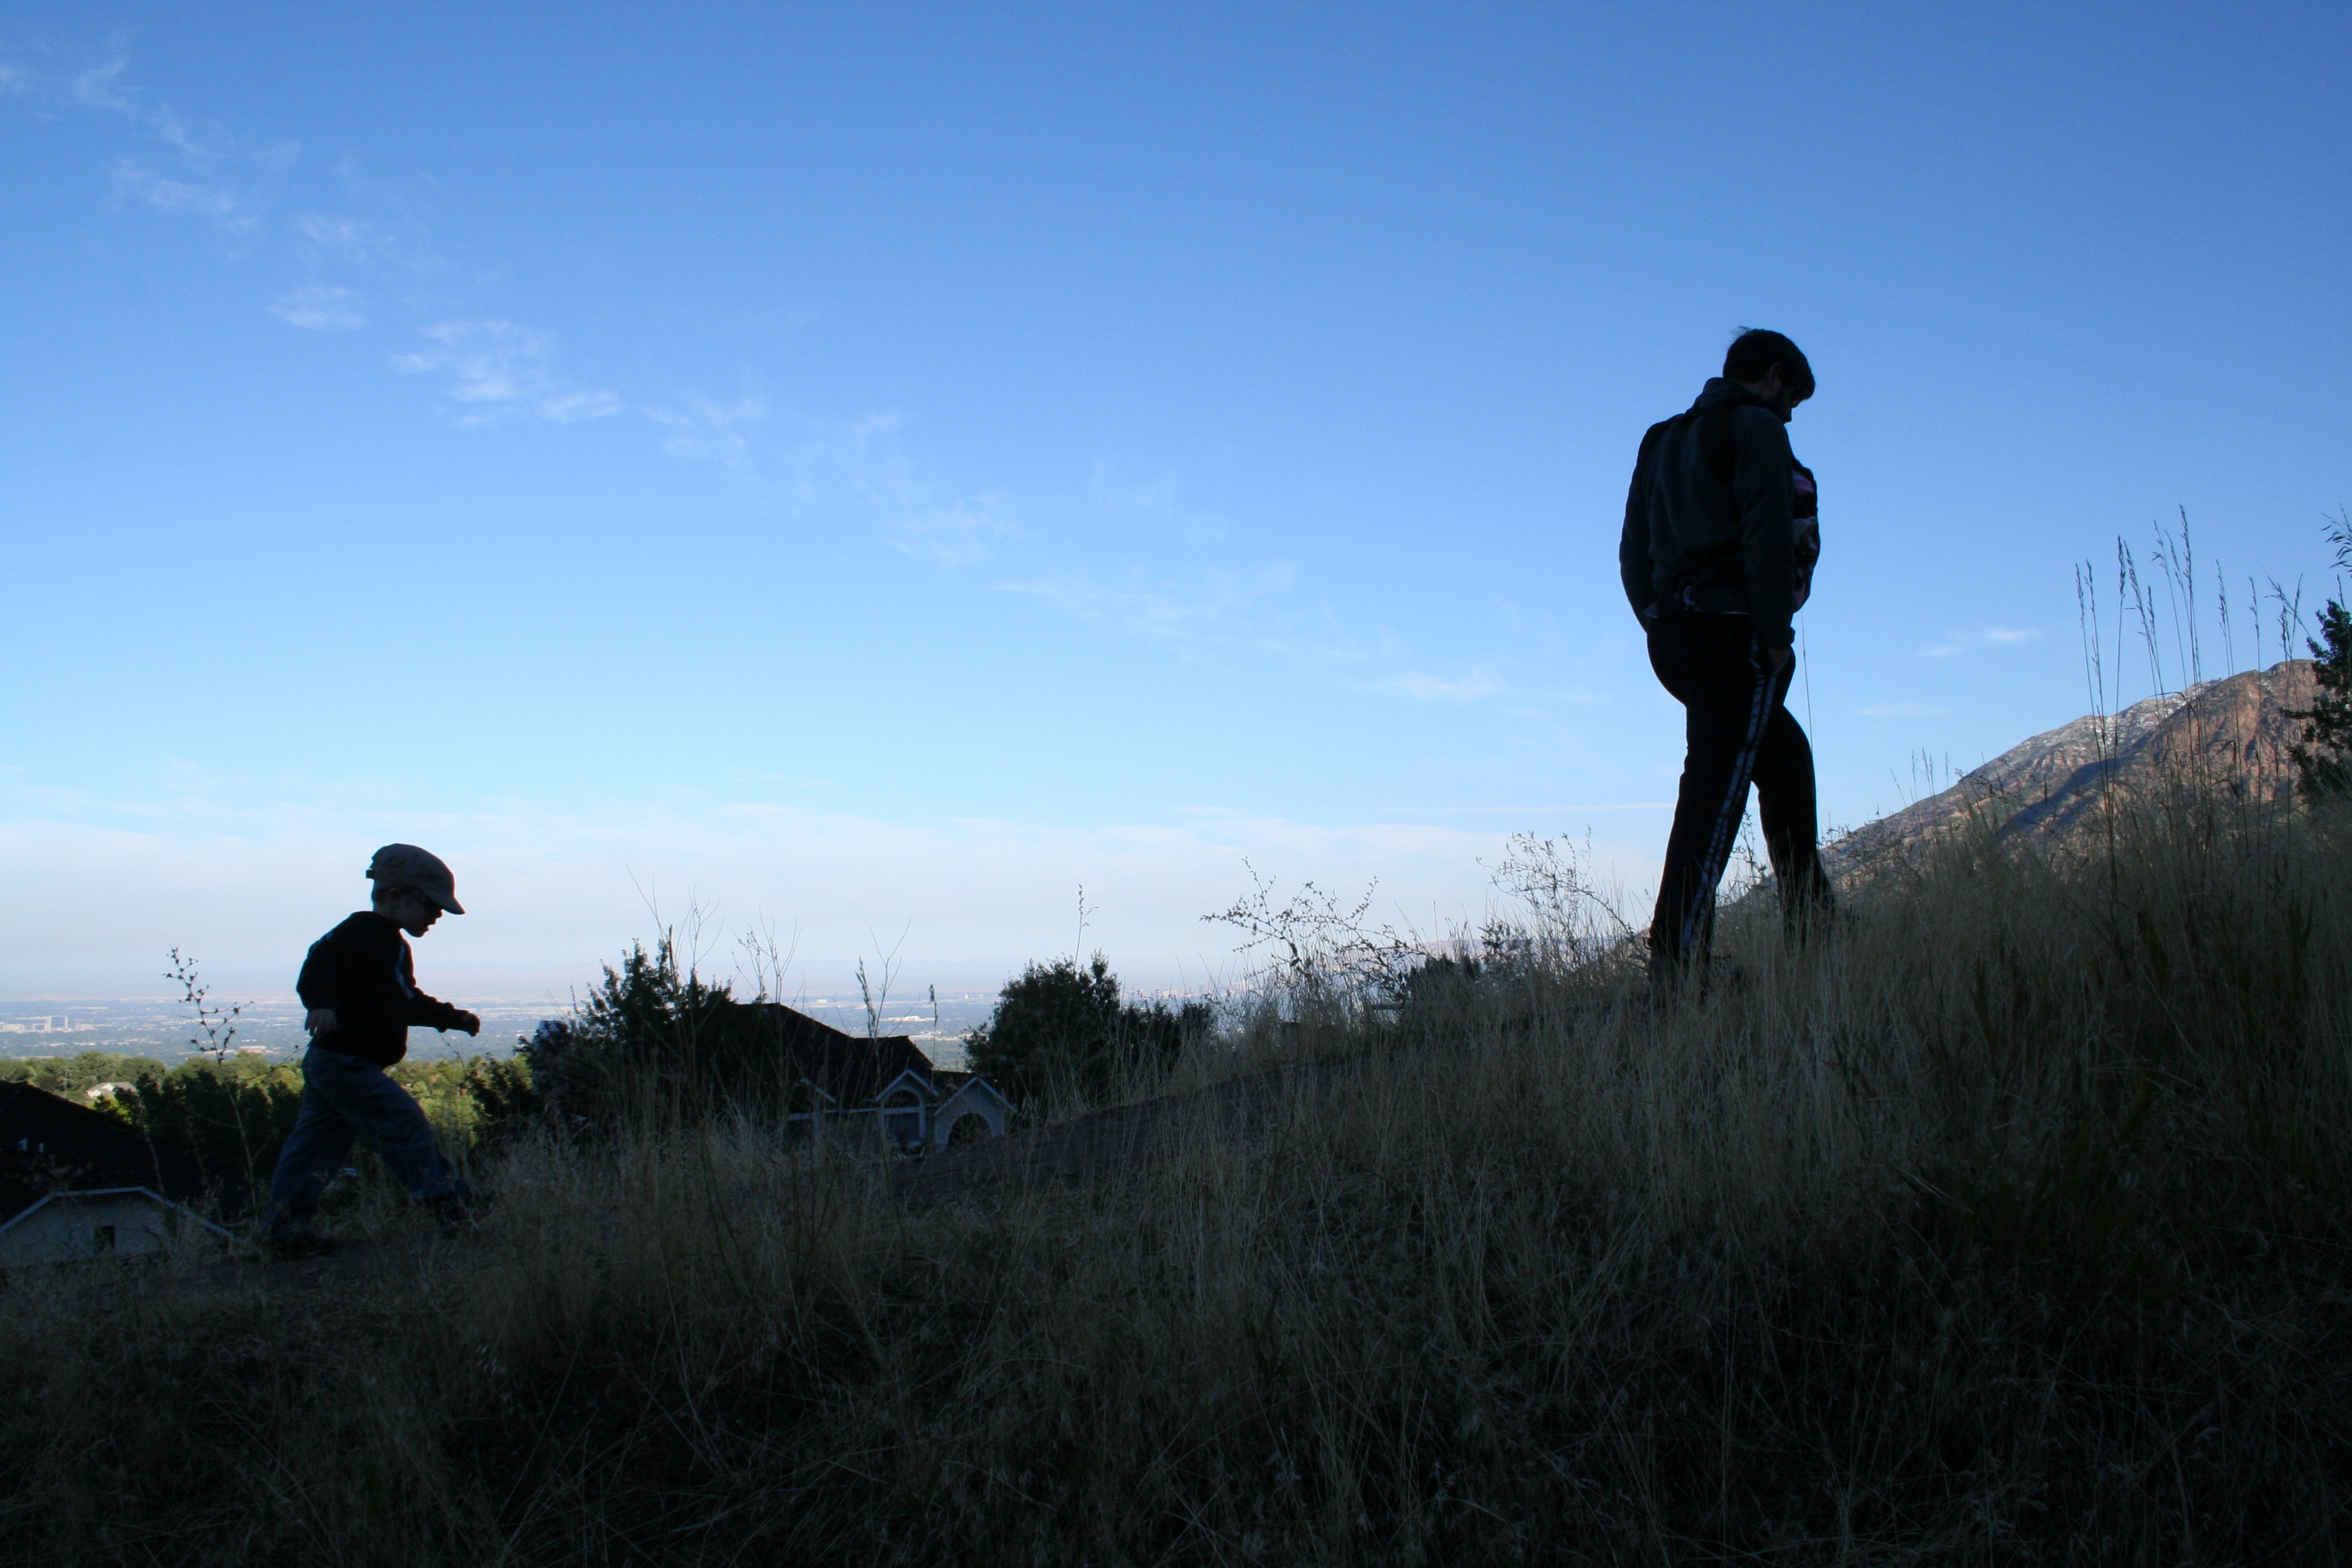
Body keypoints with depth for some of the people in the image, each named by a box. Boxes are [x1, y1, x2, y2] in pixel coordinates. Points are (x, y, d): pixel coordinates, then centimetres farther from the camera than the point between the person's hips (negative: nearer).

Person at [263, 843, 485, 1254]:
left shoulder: (391, 945, 22)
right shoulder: (361, 933, -12)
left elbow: (410, 1003, 32)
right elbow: (322, 960, -28)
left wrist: (455, 1018, 35)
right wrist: (320, 1002, -45)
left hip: (329, 1063, 11)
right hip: (346, 1062, -11)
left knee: (317, 1144, 11)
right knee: (404, 1124, -8)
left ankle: (287, 1230, 15)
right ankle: (447, 1201, -2)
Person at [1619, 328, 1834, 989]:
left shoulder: (1663, 440, 23)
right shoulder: (1756, 428, -2)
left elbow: (1633, 555, 19)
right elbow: (1767, 536, -15)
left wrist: (1661, 626, 17)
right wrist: (1776, 634, -15)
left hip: (1672, 637, 9)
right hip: (1734, 633, -9)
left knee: (1785, 757, 23)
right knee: (1715, 793, -12)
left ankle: (1811, 924, 26)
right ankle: (1674, 967, -18)